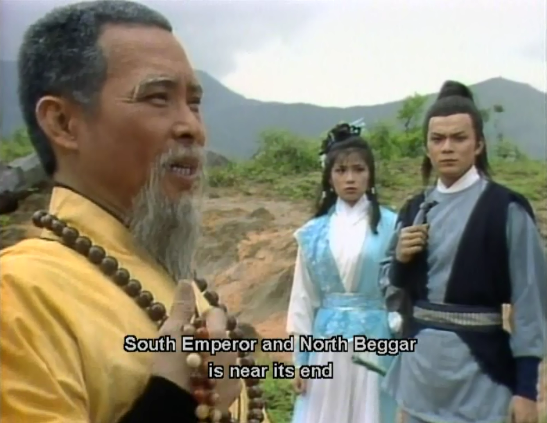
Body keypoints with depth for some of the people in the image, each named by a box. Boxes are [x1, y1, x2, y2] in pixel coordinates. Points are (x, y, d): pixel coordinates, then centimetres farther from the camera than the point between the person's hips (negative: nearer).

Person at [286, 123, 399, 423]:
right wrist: (300, 359, 6)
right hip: (327, 343, 2)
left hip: (375, 341, -2)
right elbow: (303, 298, 6)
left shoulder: (390, 226, -4)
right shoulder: (314, 232, 3)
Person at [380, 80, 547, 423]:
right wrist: (400, 259, -8)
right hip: (418, 363, 5)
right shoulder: (416, 209, 5)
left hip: (478, 365, -5)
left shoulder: (507, 209, -12)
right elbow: (392, 286, 14)